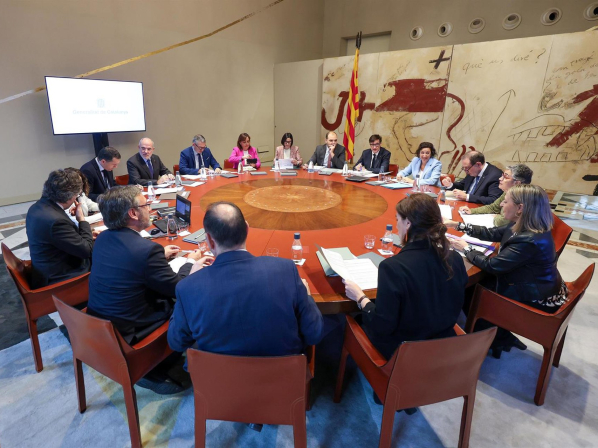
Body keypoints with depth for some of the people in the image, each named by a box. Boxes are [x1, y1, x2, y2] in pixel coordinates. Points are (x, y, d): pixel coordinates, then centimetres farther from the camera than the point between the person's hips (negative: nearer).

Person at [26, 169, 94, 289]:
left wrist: (86, 234, 5)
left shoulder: (38, 207, -1)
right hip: (59, 278, -9)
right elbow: (86, 250, -23)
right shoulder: (55, 220, -31)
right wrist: (82, 219, -14)